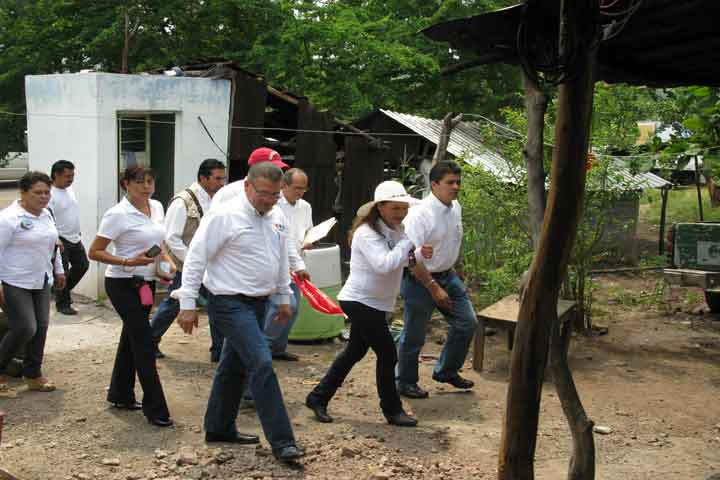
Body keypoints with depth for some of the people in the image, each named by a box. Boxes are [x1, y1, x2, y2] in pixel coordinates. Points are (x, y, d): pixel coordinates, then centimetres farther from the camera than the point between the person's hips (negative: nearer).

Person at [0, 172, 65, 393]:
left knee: (41, 327, 7)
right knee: (25, 329, -11)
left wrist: (58, 270, 25)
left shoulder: (46, 215, 9)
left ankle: (33, 375, 20)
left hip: (41, 283, 8)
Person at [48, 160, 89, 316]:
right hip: (61, 241, -8)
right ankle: (62, 303, 13)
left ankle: (63, 291, 33)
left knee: (82, 265, 14)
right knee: (62, 272, -1)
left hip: (75, 239, 8)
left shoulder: (69, 189, 9)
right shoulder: (50, 194, -18)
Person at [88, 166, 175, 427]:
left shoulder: (157, 207, 6)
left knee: (131, 338, 17)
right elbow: (94, 252, -15)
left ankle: (120, 395, 32)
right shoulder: (118, 215, -16)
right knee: (145, 343, -8)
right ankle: (155, 408, -1)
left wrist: (167, 260, 3)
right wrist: (128, 262, -25)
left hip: (146, 283, 7)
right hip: (123, 284, -7)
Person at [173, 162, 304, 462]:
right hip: (230, 304, -8)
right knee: (262, 364, -14)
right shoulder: (225, 215, -15)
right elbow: (196, 258, -15)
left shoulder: (277, 218, 7)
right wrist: (187, 304, -16)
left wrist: (284, 297, 20)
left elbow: (282, 259, 19)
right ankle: (281, 442, -9)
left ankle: (219, 428, 33)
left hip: (258, 303, 8)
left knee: (234, 366, 18)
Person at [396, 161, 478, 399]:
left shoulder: (455, 208, 3)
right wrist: (433, 287, -25)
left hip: (447, 275, 8)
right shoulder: (420, 215, -23)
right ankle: (406, 383, 24)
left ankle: (446, 371, 31)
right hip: (419, 279, -8)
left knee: (467, 323, 12)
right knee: (414, 335, 4)